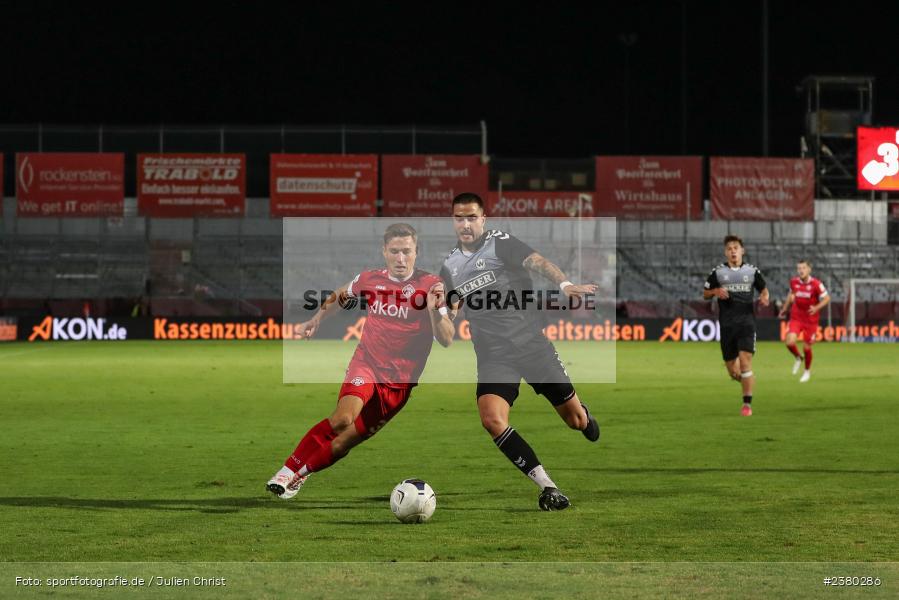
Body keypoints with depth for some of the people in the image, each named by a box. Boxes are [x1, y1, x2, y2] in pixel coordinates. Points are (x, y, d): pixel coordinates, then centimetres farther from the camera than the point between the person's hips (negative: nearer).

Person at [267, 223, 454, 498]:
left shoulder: (430, 285, -8)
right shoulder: (369, 280, 0)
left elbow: (446, 340, -15)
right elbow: (339, 297, 24)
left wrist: (435, 309, -31)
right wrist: (316, 320, 23)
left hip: (401, 381, 0)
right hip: (366, 366, 0)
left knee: (348, 439, -1)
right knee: (342, 419, -27)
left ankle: (300, 474, 20)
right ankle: (287, 470, -16)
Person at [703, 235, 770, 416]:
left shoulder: (752, 271, 5)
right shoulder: (717, 272, 5)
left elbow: (763, 289, 18)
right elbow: (705, 294, 12)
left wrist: (764, 297, -5)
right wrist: (716, 291, -10)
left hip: (746, 322, -1)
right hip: (726, 325, 1)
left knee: (745, 361, -17)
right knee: (732, 371, 4)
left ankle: (747, 403, -12)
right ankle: (746, 380, 40)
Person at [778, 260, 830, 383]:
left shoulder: (816, 284, -15)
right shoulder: (794, 282, -3)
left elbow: (827, 298, -9)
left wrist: (816, 308, -25)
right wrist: (784, 309, 21)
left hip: (811, 320, -2)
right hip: (796, 318, 3)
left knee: (806, 347, 3)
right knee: (790, 342, -17)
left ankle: (807, 371, 32)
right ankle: (797, 358, 18)